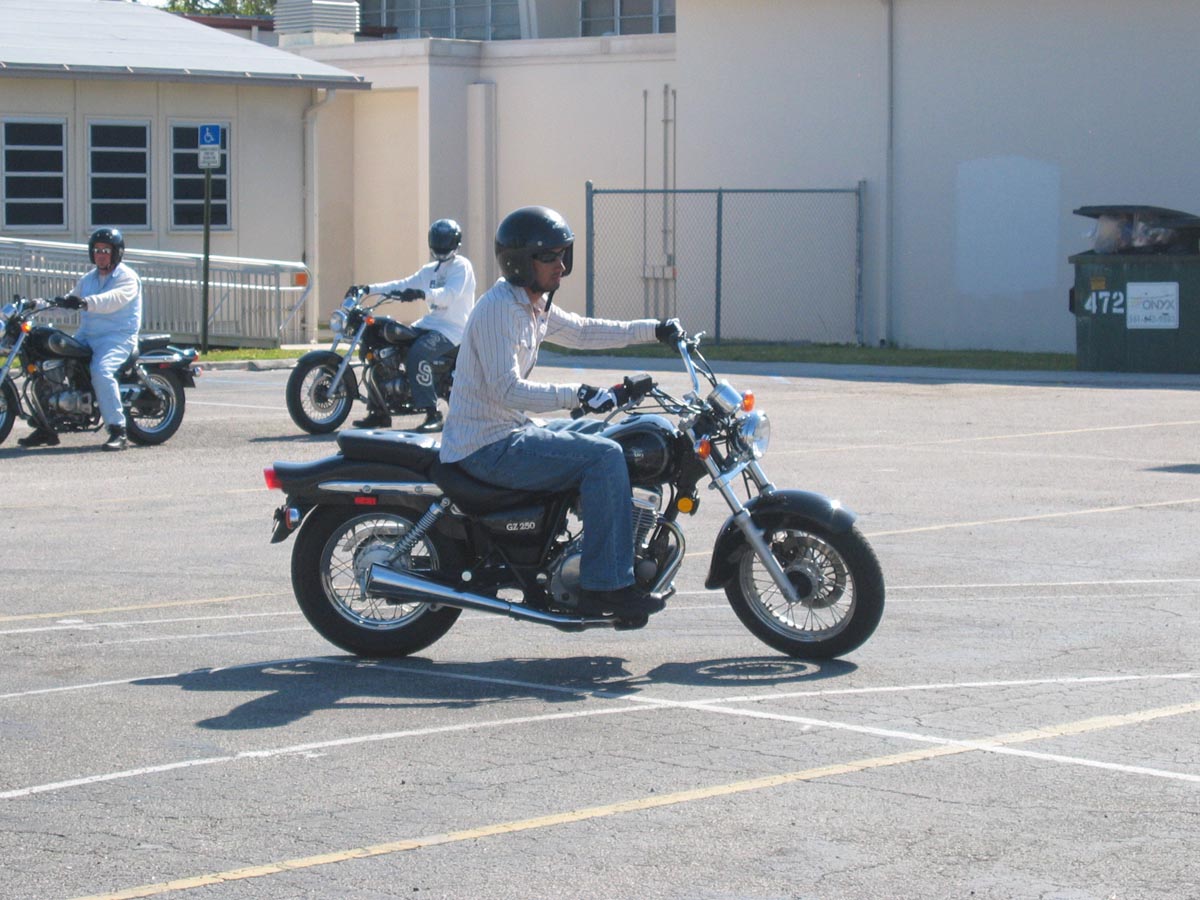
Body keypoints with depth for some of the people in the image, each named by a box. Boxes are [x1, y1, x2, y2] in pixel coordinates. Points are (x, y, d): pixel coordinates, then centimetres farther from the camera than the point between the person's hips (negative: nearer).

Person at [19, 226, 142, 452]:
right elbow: (69, 300, 19)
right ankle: (47, 428, 6)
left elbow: (114, 299, -26)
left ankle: (118, 431, -32)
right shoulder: (88, 279, 21)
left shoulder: (127, 277, -6)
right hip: (87, 337, 8)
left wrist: (86, 303, -43)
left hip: (119, 337, -8)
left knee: (101, 371, -34)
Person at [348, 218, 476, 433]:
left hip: (452, 329, -9)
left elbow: (450, 293, -23)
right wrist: (368, 289, 8)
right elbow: (404, 284, 18)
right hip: (429, 323, 9)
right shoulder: (430, 270, 22)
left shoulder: (461, 266, -5)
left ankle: (432, 414, -34)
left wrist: (422, 294, -40)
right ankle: (379, 411, 4)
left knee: (417, 353, -35)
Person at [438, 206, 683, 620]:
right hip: (489, 445, -11)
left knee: (606, 434, 20)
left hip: (512, 430, 11)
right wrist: (577, 395, -34)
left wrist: (653, 329, 22)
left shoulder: (535, 306, 12)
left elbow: (582, 331, 28)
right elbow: (507, 390, -27)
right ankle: (605, 585, -20)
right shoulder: (499, 307, -19)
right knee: (604, 456, -21)